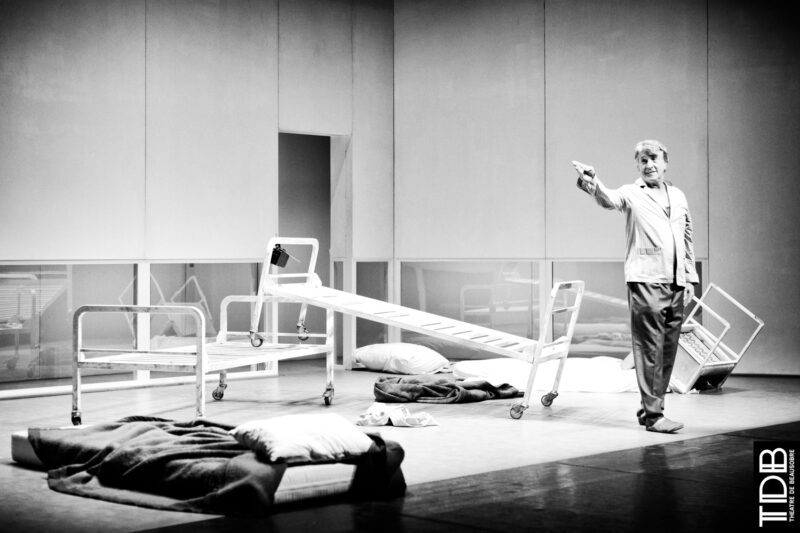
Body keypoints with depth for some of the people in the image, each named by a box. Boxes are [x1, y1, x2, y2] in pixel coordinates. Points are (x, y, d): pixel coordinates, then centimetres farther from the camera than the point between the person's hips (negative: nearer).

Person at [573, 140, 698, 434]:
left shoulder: (678, 196, 18)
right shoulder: (632, 193, 2)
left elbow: (687, 240, 21)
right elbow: (608, 199, -20)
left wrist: (689, 278, 14)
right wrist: (591, 182, -42)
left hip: (676, 285, 6)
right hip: (645, 281, -6)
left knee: (668, 350, 9)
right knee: (650, 350, -7)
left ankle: (651, 408, 19)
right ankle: (652, 414, -3)